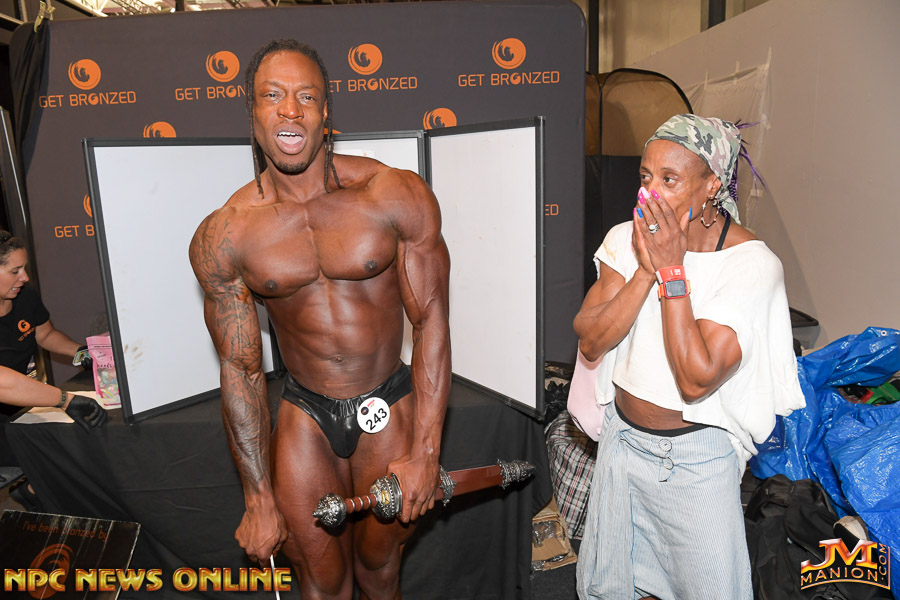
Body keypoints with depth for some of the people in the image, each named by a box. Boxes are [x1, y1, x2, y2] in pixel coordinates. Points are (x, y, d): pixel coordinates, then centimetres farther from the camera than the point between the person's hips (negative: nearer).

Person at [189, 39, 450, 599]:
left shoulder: (397, 195, -14)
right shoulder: (221, 237, -10)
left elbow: (431, 322, -11)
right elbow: (241, 370, -4)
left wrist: (425, 453, -14)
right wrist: (259, 498, 0)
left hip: (390, 406, 0)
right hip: (304, 414, 1)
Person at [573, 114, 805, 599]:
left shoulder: (753, 264, -20)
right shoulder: (626, 240, -8)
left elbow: (696, 380, -29)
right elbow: (589, 342, -15)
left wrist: (672, 270, -28)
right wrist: (647, 270, -25)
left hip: (698, 454, -3)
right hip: (622, 438, 4)